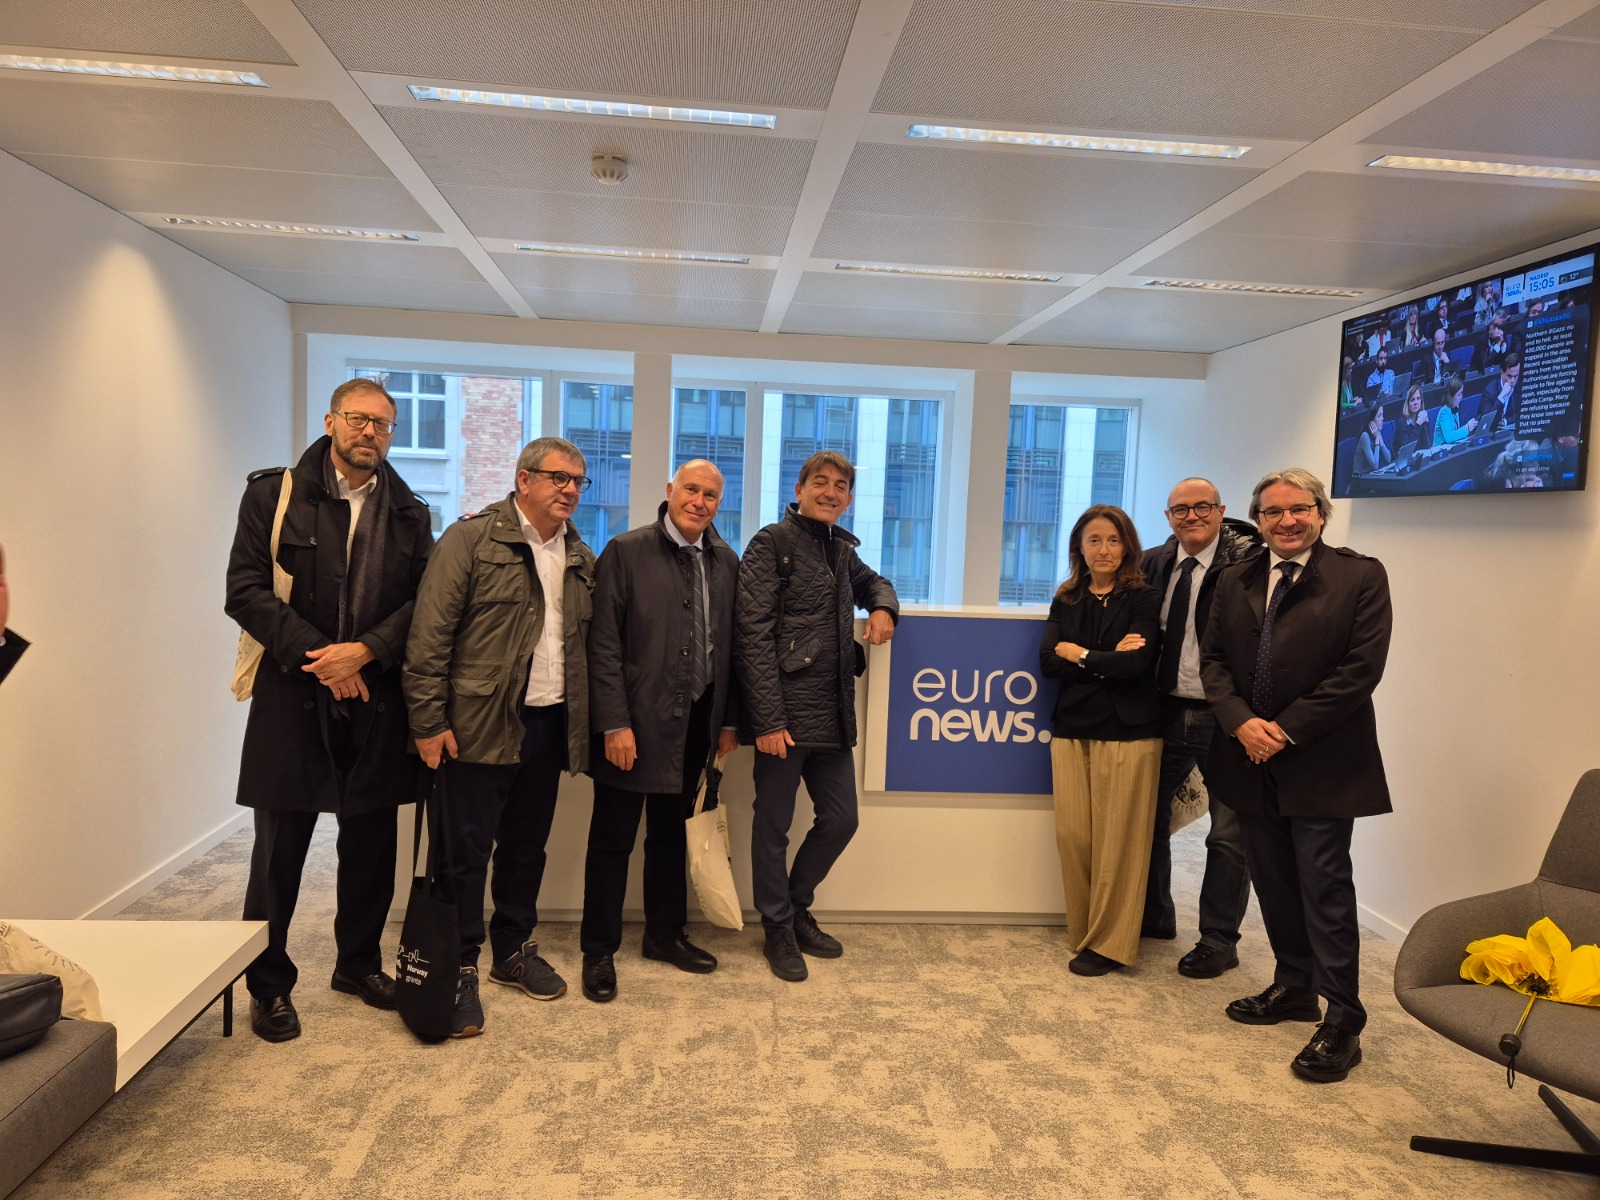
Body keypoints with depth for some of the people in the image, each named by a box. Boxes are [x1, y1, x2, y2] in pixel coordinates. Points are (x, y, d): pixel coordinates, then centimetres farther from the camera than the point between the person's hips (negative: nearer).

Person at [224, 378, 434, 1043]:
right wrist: (313, 655, -14)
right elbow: (245, 590, -6)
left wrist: (364, 651, -13)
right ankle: (268, 984, 22)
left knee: (370, 844, 12)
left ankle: (359, 963, 31)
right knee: (280, 846, 6)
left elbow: (422, 602, 2)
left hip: (375, 701, 3)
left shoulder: (409, 513, 9)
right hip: (292, 697, -3)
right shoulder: (274, 495, 1)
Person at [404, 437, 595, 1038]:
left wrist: (585, 722, 6)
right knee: (469, 850, 2)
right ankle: (460, 969, 16)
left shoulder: (580, 557, 12)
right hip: (481, 723, -5)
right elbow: (429, 633, -10)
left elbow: (589, 642, 13)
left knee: (527, 846, 16)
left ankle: (514, 950, 32)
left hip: (549, 723, 6)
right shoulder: (473, 538, -6)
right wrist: (429, 721, -13)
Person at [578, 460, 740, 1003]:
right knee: (613, 839, 7)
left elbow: (729, 646, 9)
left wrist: (729, 720, 7)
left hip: (694, 724, 5)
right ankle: (599, 951, 20)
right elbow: (604, 645, -10)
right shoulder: (626, 551, -7)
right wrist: (615, 723, -15)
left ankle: (665, 934, 34)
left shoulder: (726, 561, 7)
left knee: (671, 834, 18)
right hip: (635, 722, -4)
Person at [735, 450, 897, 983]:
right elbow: (753, 633, -13)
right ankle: (778, 929, 25)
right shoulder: (772, 543, -7)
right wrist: (768, 717, -19)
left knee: (840, 819, 12)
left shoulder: (842, 549, 14)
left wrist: (884, 607, 10)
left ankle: (796, 907, 34)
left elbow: (874, 581, 36)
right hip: (784, 715, -7)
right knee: (773, 825, 6)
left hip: (834, 715, 7)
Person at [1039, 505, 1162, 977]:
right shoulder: (1066, 601, 12)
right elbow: (1048, 662, -1)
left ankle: (1109, 944, 10)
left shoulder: (1144, 599, 0)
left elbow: (1136, 662, -13)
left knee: (1118, 842, -2)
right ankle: (1083, 932, 18)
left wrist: (1080, 655, -3)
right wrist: (1107, 661, -11)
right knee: (1072, 837, 2)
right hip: (1072, 730, 4)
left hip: (1127, 733, -4)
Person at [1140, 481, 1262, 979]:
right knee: (1148, 814, 18)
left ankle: (1218, 941, 23)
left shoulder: (1250, 563, -12)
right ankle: (1153, 916, 38)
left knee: (1228, 834, 6)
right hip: (1166, 710, 6)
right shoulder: (1152, 564, 6)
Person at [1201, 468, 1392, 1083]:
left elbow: (1361, 668, -13)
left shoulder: (1360, 576, -6)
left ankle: (1342, 1021, 11)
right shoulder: (1235, 582, 8)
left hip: (1321, 761, -5)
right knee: (1272, 881, 15)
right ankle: (1294, 987, 32)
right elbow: (1213, 658, 7)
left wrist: (1286, 729, -15)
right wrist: (1241, 722, -10)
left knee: (1325, 888, -1)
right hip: (1253, 757, 5)